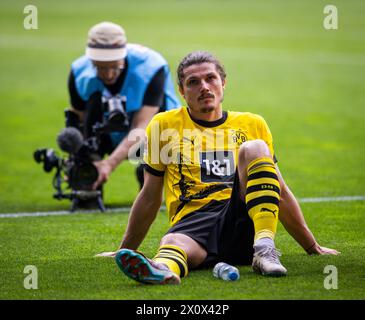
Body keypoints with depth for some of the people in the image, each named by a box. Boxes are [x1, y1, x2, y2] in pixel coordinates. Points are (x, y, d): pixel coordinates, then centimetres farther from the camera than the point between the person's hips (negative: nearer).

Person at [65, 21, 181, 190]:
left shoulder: (150, 68, -32)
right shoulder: (80, 72, -21)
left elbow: (141, 128, -39)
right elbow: (78, 120, -12)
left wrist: (110, 164, -53)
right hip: (114, 138, 2)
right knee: (95, 101, -29)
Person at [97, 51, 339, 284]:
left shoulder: (252, 124, 21)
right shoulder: (164, 125, 17)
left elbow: (281, 193, 26)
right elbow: (150, 197, 23)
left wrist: (313, 247, 27)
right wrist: (125, 250, 23)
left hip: (245, 222, 2)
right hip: (193, 221, -1)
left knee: (253, 149, -22)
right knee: (173, 243, -37)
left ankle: (265, 247, -37)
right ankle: (164, 268, -74)